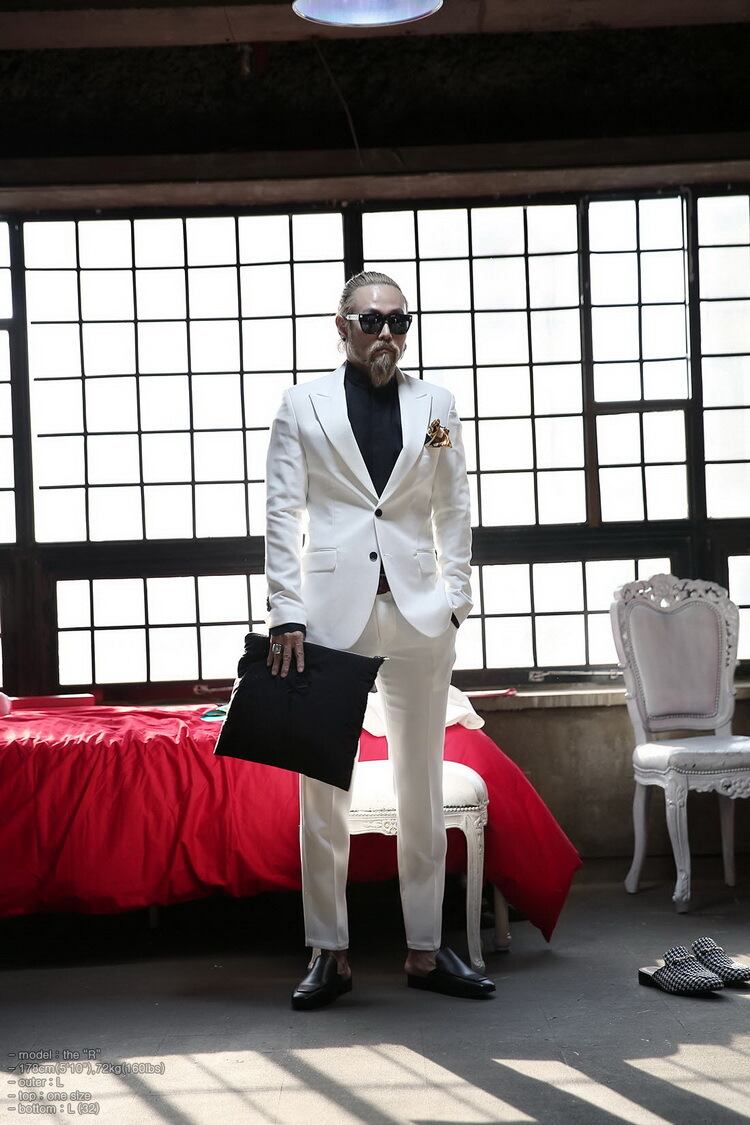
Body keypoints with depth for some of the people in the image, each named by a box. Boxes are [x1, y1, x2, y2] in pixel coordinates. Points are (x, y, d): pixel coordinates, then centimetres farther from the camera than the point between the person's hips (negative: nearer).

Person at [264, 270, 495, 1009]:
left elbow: (453, 509, 10)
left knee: (422, 787, 7)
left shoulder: (434, 404, 10)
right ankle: (328, 954, 11)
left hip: (417, 613, 2)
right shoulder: (303, 405, 4)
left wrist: (454, 598, 0)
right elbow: (282, 511, 0)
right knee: (322, 789, 2)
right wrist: (286, 614, -7)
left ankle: (425, 949, 16)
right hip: (332, 611, -2)